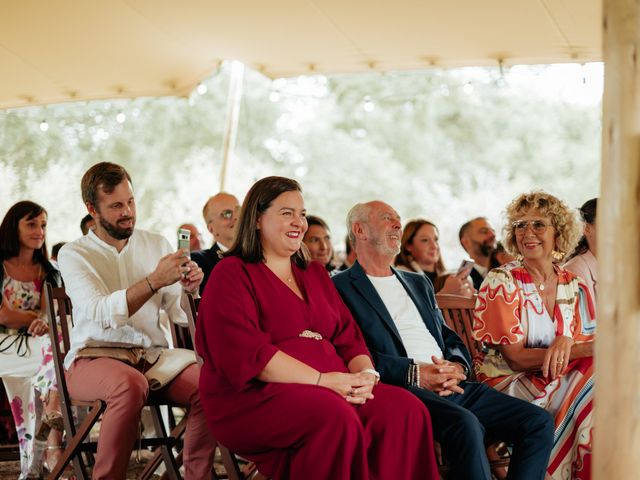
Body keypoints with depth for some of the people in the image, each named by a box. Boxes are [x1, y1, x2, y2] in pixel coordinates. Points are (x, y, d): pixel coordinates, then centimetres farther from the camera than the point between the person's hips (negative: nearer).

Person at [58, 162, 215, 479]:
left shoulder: (156, 245, 13)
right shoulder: (73, 254, 1)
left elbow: (180, 316, 8)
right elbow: (102, 314, -17)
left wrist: (189, 289, -13)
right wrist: (154, 281, -26)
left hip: (152, 354, 4)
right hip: (95, 357, -4)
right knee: (130, 384, -38)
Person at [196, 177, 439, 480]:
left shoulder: (315, 274, 24)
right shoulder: (232, 274, 1)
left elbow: (349, 338, 18)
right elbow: (247, 352, -13)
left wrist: (365, 374, -6)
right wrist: (321, 380, -19)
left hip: (333, 388, 6)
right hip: (256, 397, -6)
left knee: (406, 410, -21)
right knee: (336, 418, -36)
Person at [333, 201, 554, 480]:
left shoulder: (419, 283, 28)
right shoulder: (341, 287, 4)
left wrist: (457, 367, -1)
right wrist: (415, 373, -17)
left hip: (452, 387, 7)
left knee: (539, 423, -10)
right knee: (465, 424, -36)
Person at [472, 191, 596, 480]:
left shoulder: (574, 286, 10)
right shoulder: (502, 281, -5)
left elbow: (585, 342, 3)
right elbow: (515, 358, -12)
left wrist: (566, 341, -23)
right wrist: (592, 348, -21)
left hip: (559, 380, 5)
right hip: (508, 383, -5)